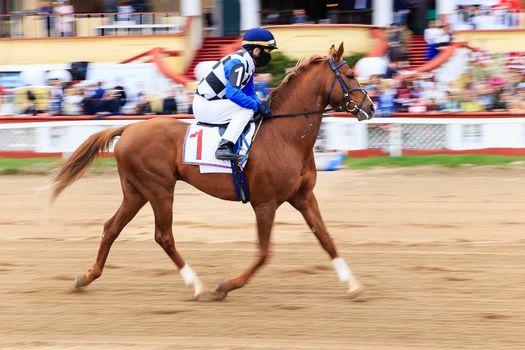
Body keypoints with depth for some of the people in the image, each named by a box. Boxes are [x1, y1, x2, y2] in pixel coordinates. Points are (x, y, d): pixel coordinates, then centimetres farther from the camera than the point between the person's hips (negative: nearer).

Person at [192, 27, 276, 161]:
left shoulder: (249, 63, 10)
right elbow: (233, 93, -30)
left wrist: (260, 104, -4)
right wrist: (257, 106, -23)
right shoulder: (238, 63, -21)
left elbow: (249, 91, 16)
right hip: (204, 107, -11)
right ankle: (224, 147, -31)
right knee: (247, 109, -22)